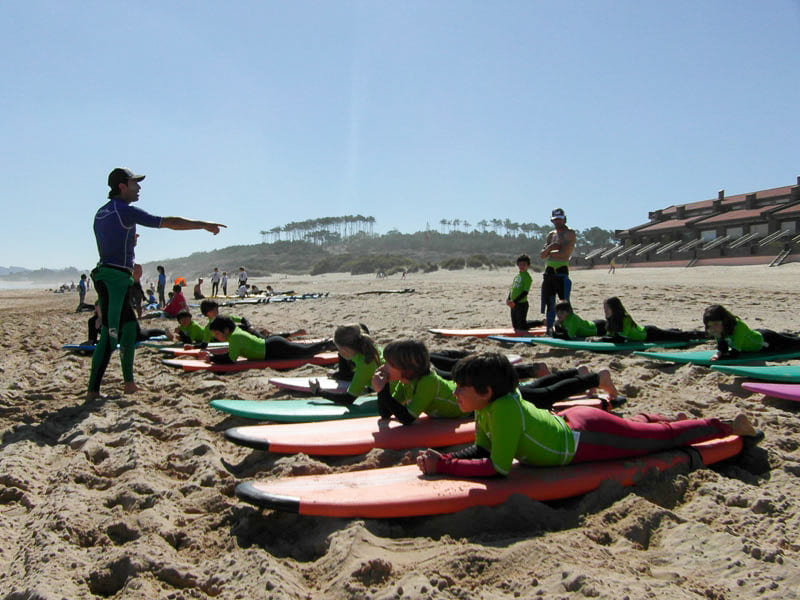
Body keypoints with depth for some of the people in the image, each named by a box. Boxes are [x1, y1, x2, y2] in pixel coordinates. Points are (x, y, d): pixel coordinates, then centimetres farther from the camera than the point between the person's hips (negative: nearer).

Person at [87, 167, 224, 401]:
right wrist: (203, 224, -5)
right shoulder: (126, 211, -11)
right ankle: (92, 390, -8)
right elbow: (169, 222, -12)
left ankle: (129, 382, 20)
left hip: (103, 274, 10)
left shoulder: (101, 212, 17)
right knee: (110, 333, -10)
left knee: (129, 326, 16)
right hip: (116, 277, -10)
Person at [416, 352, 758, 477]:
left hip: (587, 436, -5)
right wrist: (443, 459, -16)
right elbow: (480, 449, 1)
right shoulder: (486, 408, -8)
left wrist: (443, 466, -34)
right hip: (572, 421, 6)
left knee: (668, 436, 15)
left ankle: (728, 426, 33)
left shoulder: (504, 409, -34)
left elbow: (498, 467, -34)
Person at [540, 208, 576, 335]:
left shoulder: (569, 233, 0)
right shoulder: (551, 235, 20)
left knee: (564, 303, -10)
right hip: (549, 271, 6)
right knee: (549, 302, 8)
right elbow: (542, 255, 15)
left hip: (562, 271, -6)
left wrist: (549, 252, 2)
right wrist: (549, 247, -5)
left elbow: (565, 253, -13)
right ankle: (549, 329, 13)